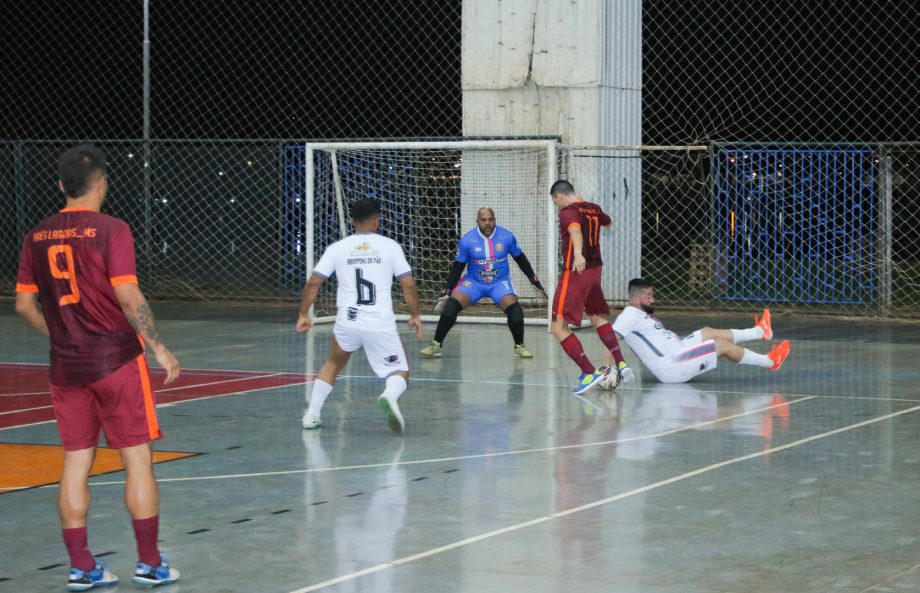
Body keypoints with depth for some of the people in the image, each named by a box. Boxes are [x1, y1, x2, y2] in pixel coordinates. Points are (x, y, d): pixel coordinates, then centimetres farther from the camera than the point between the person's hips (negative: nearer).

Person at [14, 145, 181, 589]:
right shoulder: (111, 230, -11)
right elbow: (128, 297, -16)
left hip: (66, 365, 5)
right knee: (137, 458, 3)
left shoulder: (38, 236, 5)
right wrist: (158, 347, -8)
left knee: (76, 461, 9)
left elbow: (24, 305, 8)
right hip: (116, 360, -5)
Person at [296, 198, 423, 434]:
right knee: (400, 372, 10)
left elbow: (313, 283, 3)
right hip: (381, 324, -2)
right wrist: (415, 315, 14)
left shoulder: (337, 248, 7)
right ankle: (389, 395, -25)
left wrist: (304, 314, 13)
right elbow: (408, 284, 1)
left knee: (334, 364, 30)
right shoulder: (390, 246, 4)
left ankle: (312, 414, 23)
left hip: (347, 323, 2)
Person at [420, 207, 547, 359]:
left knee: (514, 311, -23)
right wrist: (447, 293, -6)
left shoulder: (507, 237, -11)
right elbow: (457, 267, -4)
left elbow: (521, 259, 3)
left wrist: (535, 281, 3)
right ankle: (436, 345, -8)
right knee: (450, 307, -21)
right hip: (474, 281, 0)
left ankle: (519, 347, -1)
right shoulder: (467, 240, -13)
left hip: (500, 282, 0)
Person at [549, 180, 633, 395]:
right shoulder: (594, 209, 11)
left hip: (575, 271, -8)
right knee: (597, 317, 28)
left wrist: (578, 254, -55)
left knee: (558, 327, -7)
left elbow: (575, 231, -35)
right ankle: (621, 365, 23)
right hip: (595, 269, 8)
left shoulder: (568, 212, -12)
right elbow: (607, 222, 36)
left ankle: (590, 373, -17)